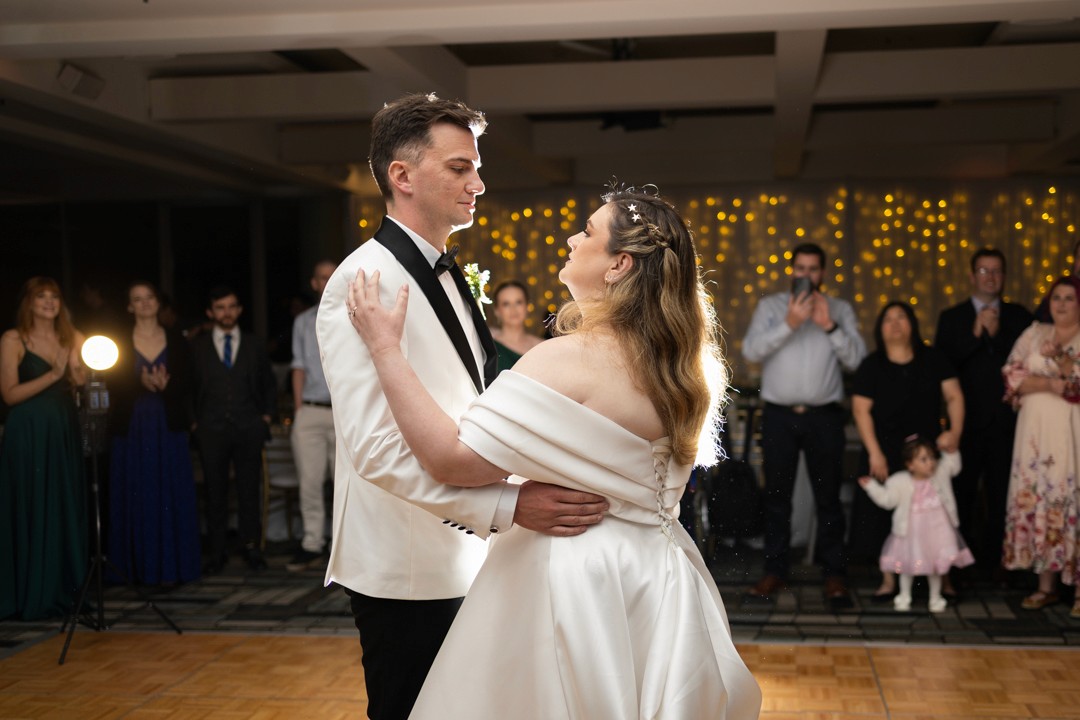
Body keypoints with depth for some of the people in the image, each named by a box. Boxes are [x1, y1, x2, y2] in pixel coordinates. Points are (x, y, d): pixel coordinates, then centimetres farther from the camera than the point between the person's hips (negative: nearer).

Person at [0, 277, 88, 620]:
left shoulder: (72, 338, 10)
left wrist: (76, 369, -10)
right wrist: (51, 375, -19)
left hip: (65, 432, 5)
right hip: (28, 434, -5)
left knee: (67, 510, 7)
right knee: (31, 512, -1)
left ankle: (64, 590, 16)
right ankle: (31, 596, 7)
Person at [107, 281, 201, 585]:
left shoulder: (176, 341, 7)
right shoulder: (120, 343, 4)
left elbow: (186, 383, 3)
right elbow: (115, 386, -2)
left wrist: (166, 384, -16)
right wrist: (141, 383, -19)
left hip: (168, 427, 1)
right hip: (132, 428, -1)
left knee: (171, 496, 1)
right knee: (136, 498, 1)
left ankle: (171, 565, 8)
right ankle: (140, 567, 8)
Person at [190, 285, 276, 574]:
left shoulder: (253, 345, 12)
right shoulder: (197, 347, 8)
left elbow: (269, 384, 19)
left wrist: (267, 415, 9)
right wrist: (193, 420, 2)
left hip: (248, 429, 1)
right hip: (211, 430, -1)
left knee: (250, 490, 2)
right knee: (215, 493, 1)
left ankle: (252, 548, 10)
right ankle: (216, 553, 7)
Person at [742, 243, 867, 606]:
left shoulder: (840, 310, 9)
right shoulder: (771, 306, 7)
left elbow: (856, 359, -2)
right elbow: (751, 350, -7)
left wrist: (829, 326, -14)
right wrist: (789, 323, -18)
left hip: (824, 416, 0)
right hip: (779, 415, 0)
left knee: (828, 497, 1)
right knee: (776, 494, 5)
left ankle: (834, 574, 7)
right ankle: (774, 570, 13)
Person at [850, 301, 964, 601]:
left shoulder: (933, 359, 5)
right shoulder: (871, 366, 1)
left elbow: (954, 397, 1)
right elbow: (861, 410, -4)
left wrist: (955, 432, -15)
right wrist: (874, 453, -12)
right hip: (887, 452, -1)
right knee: (886, 516, -1)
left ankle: (943, 578, 13)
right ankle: (889, 580, 8)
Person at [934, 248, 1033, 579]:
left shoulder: (1018, 316, 9)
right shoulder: (952, 317, 7)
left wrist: (997, 334, -11)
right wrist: (975, 333, -14)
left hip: (1006, 419, 1)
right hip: (967, 419, 0)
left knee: (1000, 494, 2)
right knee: (961, 493, 5)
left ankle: (993, 561, 11)